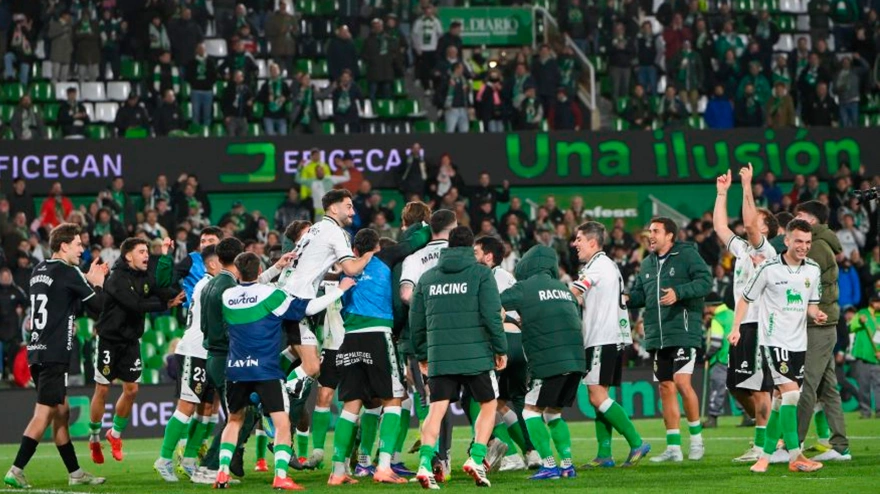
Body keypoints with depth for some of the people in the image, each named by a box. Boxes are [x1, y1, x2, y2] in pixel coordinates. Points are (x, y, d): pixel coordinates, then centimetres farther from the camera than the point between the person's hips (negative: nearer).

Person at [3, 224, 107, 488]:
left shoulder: (39, 270, 14)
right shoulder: (67, 272, -10)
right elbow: (97, 306, -4)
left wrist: (87, 282, 19)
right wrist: (97, 284, 14)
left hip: (37, 352, 9)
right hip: (54, 355, -9)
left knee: (62, 411, 14)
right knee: (44, 414, -9)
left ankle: (75, 472, 20)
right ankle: (16, 471, -14)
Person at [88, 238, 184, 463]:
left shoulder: (146, 278, 4)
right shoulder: (117, 279, -18)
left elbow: (163, 291, -8)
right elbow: (135, 305, -28)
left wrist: (179, 297, -28)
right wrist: (165, 305, -24)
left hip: (131, 341, 6)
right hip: (109, 340, -6)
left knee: (131, 389, 3)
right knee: (102, 390, -1)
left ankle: (115, 434, 23)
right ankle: (94, 439, 14)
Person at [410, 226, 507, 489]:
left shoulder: (427, 277, 12)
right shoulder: (481, 273, 0)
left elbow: (416, 321, 13)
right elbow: (492, 315, -8)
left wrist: (422, 355, 22)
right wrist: (501, 349, 2)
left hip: (439, 358, 3)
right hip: (476, 356, -3)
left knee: (436, 410, 2)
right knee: (488, 406, 12)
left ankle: (425, 464, -15)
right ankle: (476, 459, -1)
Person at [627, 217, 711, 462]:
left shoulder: (686, 255, -5)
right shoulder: (647, 264, 18)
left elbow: (705, 281, -13)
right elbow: (639, 294, 22)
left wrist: (679, 292, -24)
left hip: (682, 332, -7)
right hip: (656, 336, 7)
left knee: (682, 382, -15)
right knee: (666, 387, 7)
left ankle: (696, 436, 3)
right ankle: (673, 447, 11)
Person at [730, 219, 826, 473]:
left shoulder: (813, 269, 6)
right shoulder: (769, 269, -9)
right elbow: (746, 299, 0)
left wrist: (816, 314, -5)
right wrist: (736, 328, -7)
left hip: (798, 342, 6)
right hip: (774, 340, -6)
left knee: (781, 400, 8)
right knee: (790, 393, -17)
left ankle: (766, 455, 17)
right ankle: (795, 457, -16)